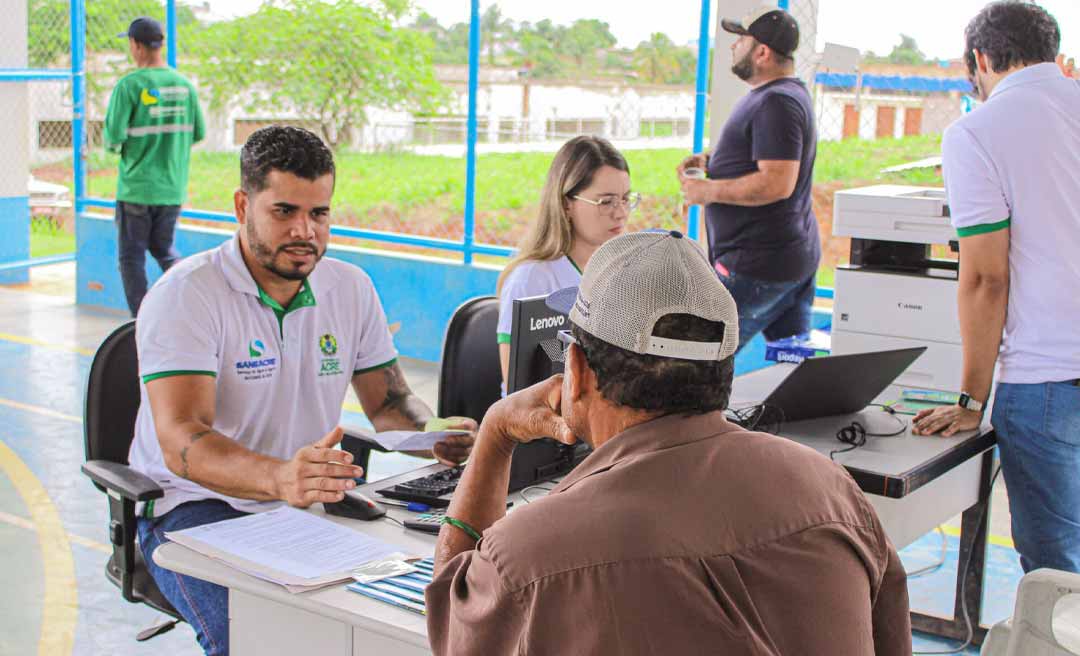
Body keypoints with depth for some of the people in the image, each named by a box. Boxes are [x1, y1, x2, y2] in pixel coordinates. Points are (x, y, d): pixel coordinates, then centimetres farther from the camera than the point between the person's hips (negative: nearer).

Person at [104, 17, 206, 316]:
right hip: (173, 187, 4)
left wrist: (114, 144, 7)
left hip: (136, 188, -4)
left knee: (132, 258, 8)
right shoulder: (184, 84, 1)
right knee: (163, 248, 21)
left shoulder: (129, 86, -12)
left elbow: (113, 137, -15)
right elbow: (199, 133, 6)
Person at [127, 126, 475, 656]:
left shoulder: (351, 288, 5)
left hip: (310, 503, 5)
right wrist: (281, 478, -46)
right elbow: (181, 443, -27)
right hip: (197, 506, -5)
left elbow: (390, 403, 12)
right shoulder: (184, 295, -14)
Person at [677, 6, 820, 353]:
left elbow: (777, 182, -27)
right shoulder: (788, 94, 16)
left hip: (759, 265, -11)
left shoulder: (777, 103, -19)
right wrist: (711, 160, 14)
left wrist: (709, 191, -18)